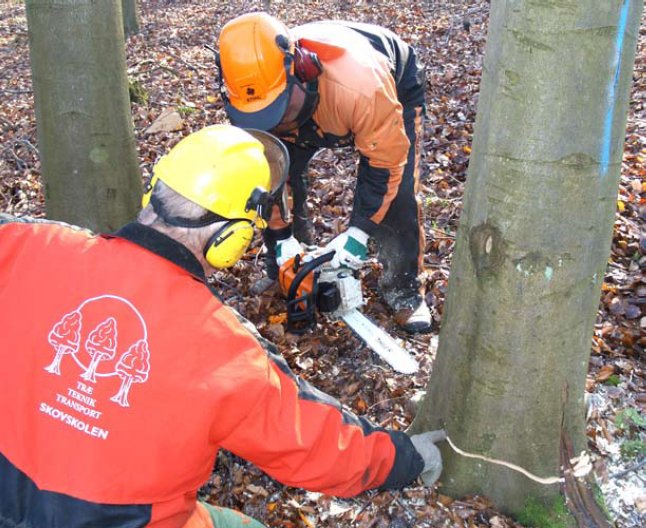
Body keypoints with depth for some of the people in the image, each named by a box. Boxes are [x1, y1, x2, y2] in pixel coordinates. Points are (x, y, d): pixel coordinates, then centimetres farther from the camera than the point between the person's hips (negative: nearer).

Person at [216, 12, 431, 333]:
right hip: (315, 104, 4)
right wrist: (282, 235, -15)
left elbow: (385, 162, -33)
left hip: (395, 85, -4)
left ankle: (404, 291, 2)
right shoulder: (252, 94, -33)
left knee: (397, 194, -18)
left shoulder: (360, 83, -48)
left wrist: (358, 232, -30)